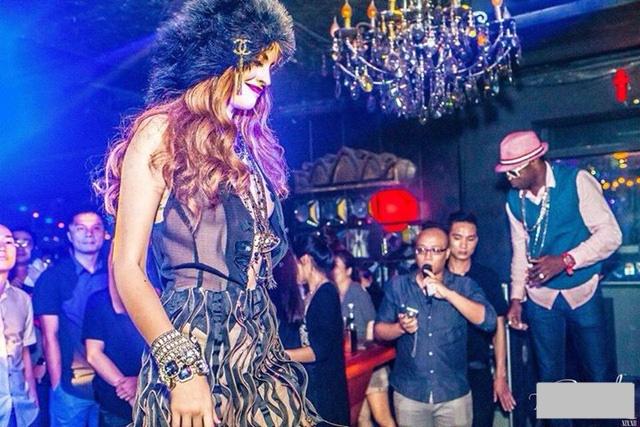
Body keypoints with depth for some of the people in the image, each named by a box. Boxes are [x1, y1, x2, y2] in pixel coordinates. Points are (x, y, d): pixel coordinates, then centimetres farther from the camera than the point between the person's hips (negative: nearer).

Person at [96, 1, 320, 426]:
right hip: (195, 339, -6)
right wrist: (182, 368, -20)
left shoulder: (250, 143, 13)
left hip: (258, 342, 7)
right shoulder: (162, 131, -7)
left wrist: (270, 342, 11)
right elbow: (127, 266, -12)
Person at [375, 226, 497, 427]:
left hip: (454, 394, -1)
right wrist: (400, 327, -18)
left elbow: (488, 321, -17)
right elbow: (379, 330, 3)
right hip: (409, 393, 1)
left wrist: (448, 293, -26)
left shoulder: (464, 286, -3)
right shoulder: (397, 286, -1)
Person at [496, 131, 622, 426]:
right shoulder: (514, 200, -2)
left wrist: (564, 261, -27)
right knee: (550, 375, 13)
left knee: (600, 374, 7)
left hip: (582, 292, -3)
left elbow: (610, 234, -16)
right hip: (540, 297, 3)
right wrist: (516, 297, 1)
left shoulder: (576, 181, -14)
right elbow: (521, 250, 6)